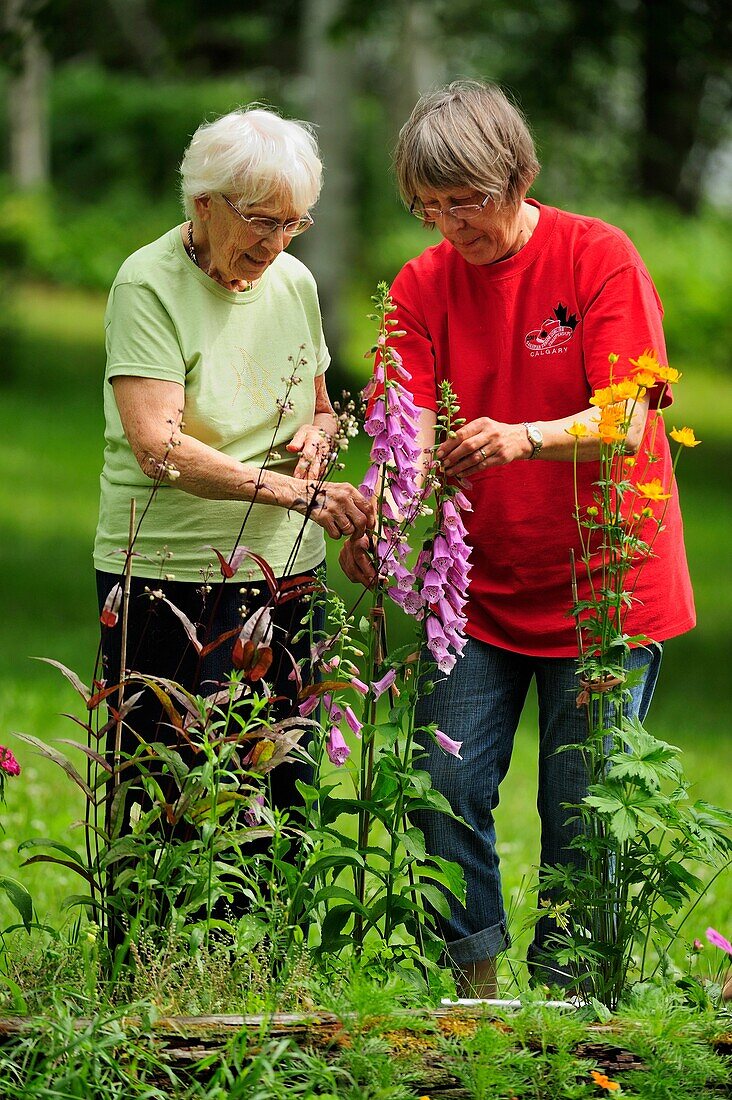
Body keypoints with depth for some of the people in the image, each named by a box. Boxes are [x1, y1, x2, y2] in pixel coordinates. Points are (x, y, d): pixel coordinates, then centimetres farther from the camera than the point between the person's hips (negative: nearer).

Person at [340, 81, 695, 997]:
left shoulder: (598, 258, -11)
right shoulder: (422, 285, 0)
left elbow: (627, 426, -19)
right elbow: (411, 436, -11)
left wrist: (524, 437, -39)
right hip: (478, 587, 3)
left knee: (581, 809, -1)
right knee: (447, 789, -3)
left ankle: (565, 990, 16)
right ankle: (471, 979, 17)